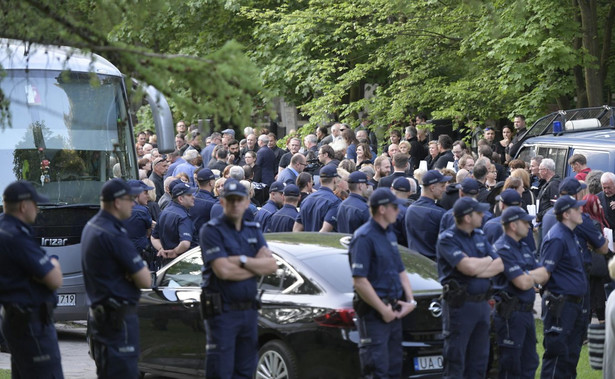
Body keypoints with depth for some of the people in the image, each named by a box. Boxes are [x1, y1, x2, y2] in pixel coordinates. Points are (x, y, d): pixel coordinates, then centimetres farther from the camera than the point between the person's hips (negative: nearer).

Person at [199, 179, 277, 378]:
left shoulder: (253, 230, 14)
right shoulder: (211, 230, -7)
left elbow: (272, 265, 2)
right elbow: (223, 271, -19)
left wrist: (243, 260, -13)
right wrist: (257, 267, -6)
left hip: (249, 309, 7)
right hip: (222, 311, -7)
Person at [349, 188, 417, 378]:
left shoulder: (389, 235, 16)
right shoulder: (364, 237, -14)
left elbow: (401, 271, 21)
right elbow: (359, 281, -20)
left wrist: (410, 300, 5)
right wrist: (383, 310, -17)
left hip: (394, 311, 9)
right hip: (374, 315, -9)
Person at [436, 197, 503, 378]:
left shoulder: (480, 236, 13)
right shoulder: (447, 239, -10)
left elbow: (500, 265, 5)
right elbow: (470, 267, -22)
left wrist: (477, 270, -12)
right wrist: (488, 261, -2)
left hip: (482, 303, 7)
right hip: (459, 305, -7)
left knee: (478, 362, 11)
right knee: (455, 362, -5)